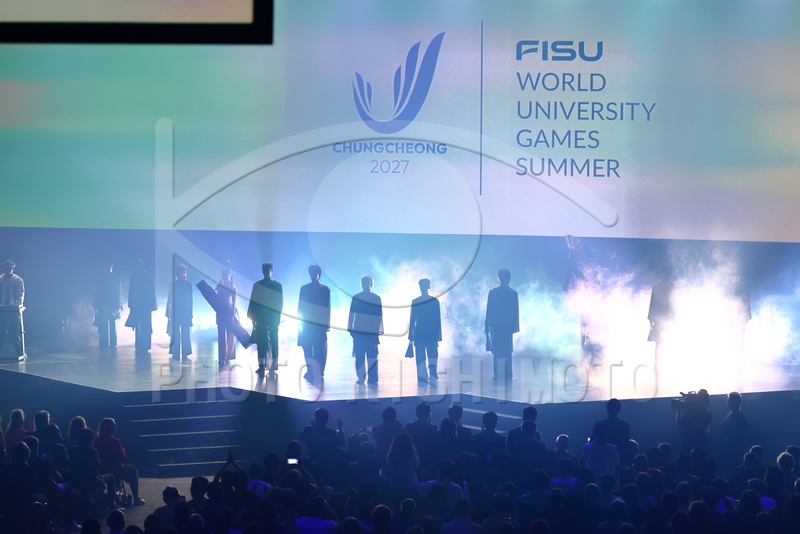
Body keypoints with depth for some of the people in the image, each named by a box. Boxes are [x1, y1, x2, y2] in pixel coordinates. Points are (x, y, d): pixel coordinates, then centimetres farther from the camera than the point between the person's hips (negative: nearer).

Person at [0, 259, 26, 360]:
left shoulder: (18, 280, 4)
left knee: (16, 332, -3)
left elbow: (20, 294, 1)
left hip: (14, 310, -2)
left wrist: (19, 304, -14)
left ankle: (21, 353, 0)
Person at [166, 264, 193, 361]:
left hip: (186, 313, 1)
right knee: (175, 334, -2)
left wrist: (190, 312, 4)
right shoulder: (173, 284, 4)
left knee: (186, 334, -1)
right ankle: (176, 353, 2)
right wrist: (168, 313, 2)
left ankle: (185, 354, 2)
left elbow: (191, 299, 8)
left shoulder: (189, 285, 6)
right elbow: (170, 299, 5)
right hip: (175, 312, -1)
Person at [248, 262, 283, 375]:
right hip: (260, 317, 2)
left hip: (273, 317, -2)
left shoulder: (277, 285, 4)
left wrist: (278, 316, -5)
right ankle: (261, 365, 0)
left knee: (273, 341, -3)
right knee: (261, 341, -1)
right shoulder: (257, 285, 7)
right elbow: (253, 301, 6)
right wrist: (252, 316, 0)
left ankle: (274, 366, -3)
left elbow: (280, 303, 3)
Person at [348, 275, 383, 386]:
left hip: (359, 330, -1)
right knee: (372, 356, 5)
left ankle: (361, 378, 0)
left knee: (360, 356, 4)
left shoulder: (356, 297, -3)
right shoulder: (376, 298, 1)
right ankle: (373, 380, 2)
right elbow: (379, 316, 4)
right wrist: (379, 330, 12)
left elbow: (352, 314, -2)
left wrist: (350, 328, 4)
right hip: (372, 330, 1)